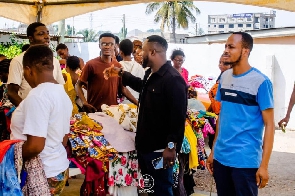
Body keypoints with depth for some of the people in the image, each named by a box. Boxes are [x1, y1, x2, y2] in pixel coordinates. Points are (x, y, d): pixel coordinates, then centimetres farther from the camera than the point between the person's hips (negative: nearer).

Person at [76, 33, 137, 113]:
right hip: (94, 111, -3)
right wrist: (84, 103, -18)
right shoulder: (91, 64, -7)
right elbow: (79, 85, -3)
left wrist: (137, 103, 4)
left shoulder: (118, 66, 5)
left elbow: (122, 88, 12)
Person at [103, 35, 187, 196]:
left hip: (160, 149, -10)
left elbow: (178, 117, -26)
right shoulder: (150, 74, 9)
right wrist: (121, 74, 37)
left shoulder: (173, 80, -23)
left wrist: (171, 146, -26)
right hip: (145, 145, 10)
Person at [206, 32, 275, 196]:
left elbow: (269, 124, -10)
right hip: (221, 157, 6)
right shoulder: (224, 77, 6)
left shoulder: (260, 81, -11)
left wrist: (264, 165, -13)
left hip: (245, 160, -5)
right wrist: (213, 151, 13)